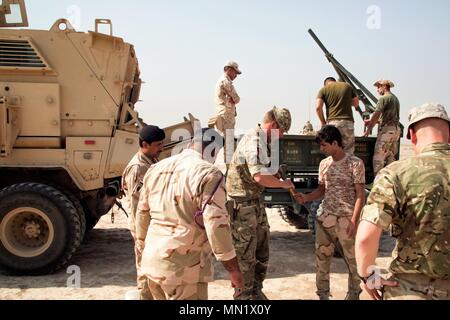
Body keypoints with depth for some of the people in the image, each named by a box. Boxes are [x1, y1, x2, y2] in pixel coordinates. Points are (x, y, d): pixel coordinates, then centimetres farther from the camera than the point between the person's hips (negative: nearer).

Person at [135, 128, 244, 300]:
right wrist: (234, 269, -10)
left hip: (153, 263, 8)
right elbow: (217, 225, -19)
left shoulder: (156, 169, 10)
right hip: (184, 269, -7)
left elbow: (143, 214, 17)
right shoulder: (208, 174, -13)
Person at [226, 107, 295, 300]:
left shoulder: (263, 141, 12)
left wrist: (275, 172, 2)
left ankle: (256, 291, 32)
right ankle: (245, 296, 16)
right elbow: (260, 177, -28)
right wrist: (283, 184, -13)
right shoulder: (254, 139, -19)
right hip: (242, 204, -10)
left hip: (255, 202, 10)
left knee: (261, 251, 18)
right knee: (245, 255, 2)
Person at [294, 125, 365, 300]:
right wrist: (305, 197, -3)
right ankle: (323, 294, 26)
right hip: (326, 218, 5)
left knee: (353, 260, 8)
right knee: (322, 258, 11)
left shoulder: (355, 163, -8)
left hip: (347, 220, -5)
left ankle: (353, 295, 26)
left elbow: (360, 195, -9)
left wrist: (354, 220, -17)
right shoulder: (324, 164, 8)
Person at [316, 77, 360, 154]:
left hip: (332, 122, -1)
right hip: (348, 122, 1)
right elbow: (356, 103, 20)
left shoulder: (323, 89, 8)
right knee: (348, 153, 4)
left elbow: (318, 107, -6)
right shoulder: (347, 86, 14)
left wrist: (323, 122, 4)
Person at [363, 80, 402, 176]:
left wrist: (368, 129, -4)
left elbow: (376, 115, -11)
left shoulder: (384, 98, -8)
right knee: (391, 157, 12)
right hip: (396, 129, 9)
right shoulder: (395, 98, 21)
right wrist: (371, 121, 22)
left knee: (378, 156, -8)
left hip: (387, 129, -9)